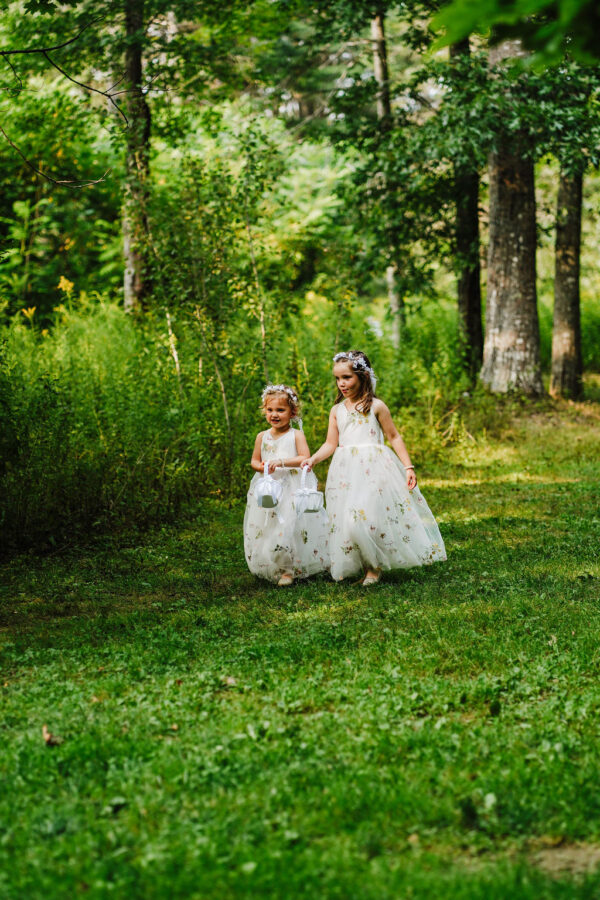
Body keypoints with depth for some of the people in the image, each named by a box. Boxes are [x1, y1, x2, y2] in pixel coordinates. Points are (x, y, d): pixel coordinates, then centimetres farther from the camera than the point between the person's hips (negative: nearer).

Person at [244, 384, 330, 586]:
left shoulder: (296, 435, -3)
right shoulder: (262, 437, 10)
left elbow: (305, 459, -13)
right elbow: (254, 460, 18)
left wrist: (281, 462, -23)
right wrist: (260, 466, -6)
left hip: (293, 489, -5)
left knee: (290, 529, -12)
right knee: (264, 530, 1)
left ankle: (290, 570, -4)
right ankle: (272, 569, 13)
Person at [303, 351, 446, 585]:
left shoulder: (376, 406, 3)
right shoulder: (337, 410, 14)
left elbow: (394, 437, 6)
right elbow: (331, 444, 10)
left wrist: (408, 467, 0)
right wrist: (313, 459, -8)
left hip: (373, 468, -4)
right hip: (347, 473, 4)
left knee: (367, 517, -15)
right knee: (345, 520, -1)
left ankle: (374, 568, 0)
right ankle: (349, 568, 10)